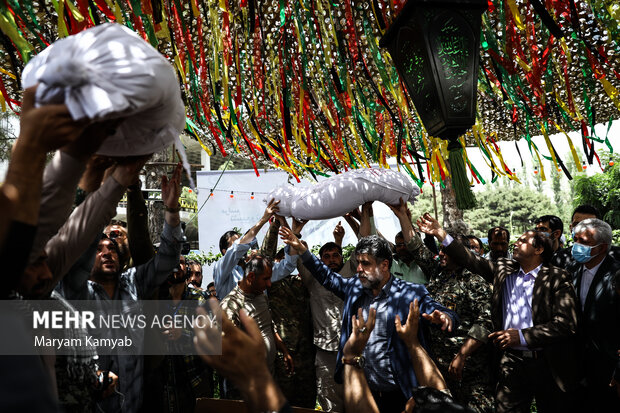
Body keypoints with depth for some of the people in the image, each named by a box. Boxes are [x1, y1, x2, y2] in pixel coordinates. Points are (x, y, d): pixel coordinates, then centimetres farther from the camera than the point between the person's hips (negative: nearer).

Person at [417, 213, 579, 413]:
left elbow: (567, 324, -12)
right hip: (512, 361, 2)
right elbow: (471, 260, 3)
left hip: (548, 364, -2)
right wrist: (441, 233, -6)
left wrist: (522, 336, -18)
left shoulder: (557, 278, -5)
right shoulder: (504, 270, 7)